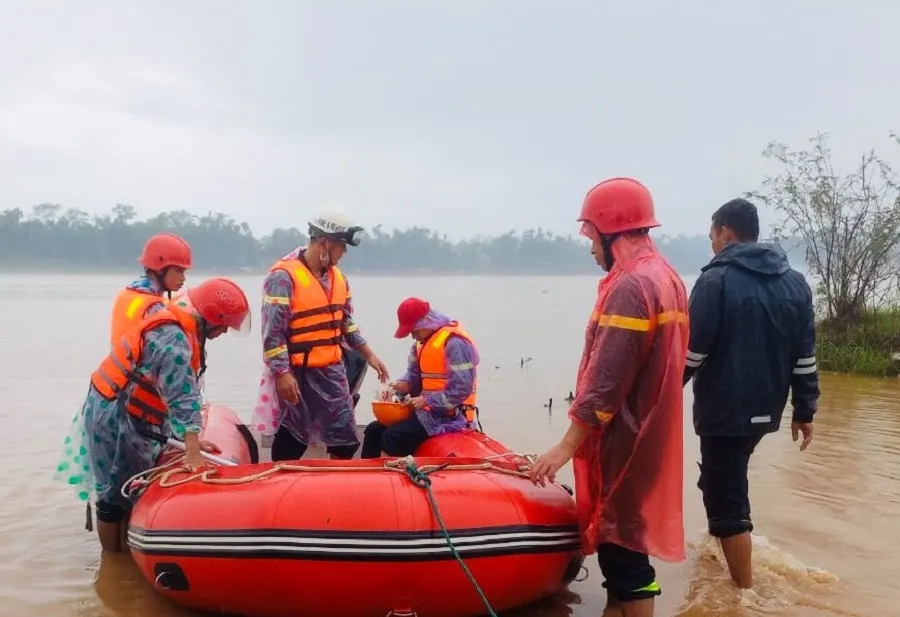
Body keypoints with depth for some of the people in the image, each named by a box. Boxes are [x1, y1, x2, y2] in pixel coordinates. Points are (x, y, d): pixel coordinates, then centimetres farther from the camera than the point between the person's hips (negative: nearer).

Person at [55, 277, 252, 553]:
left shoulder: (178, 328, 5)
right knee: (117, 495, 0)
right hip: (116, 418, -10)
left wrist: (191, 439, 11)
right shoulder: (172, 338, -26)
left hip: (127, 416, 10)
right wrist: (193, 451, -35)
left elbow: (182, 391, 11)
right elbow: (182, 397, -32)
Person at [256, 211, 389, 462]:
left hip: (333, 370, 7)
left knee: (346, 440, 10)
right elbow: (273, 331, -18)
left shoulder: (338, 277, 9)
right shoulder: (284, 276, -16)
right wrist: (282, 374, -21)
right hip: (299, 373, -7)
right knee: (291, 443, 4)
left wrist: (369, 354, 16)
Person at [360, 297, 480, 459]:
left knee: (392, 437, -23)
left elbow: (461, 390, -23)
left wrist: (426, 400, -20)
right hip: (428, 410, 10)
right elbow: (414, 374, 17)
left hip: (448, 416, -10)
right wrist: (404, 385, -6)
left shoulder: (454, 343, -18)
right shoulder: (423, 341, 12)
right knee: (375, 430, 5)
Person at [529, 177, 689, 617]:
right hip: (645, 435, 10)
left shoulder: (630, 287, -20)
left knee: (622, 542, 0)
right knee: (620, 533, 20)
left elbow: (605, 382, -24)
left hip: (623, 443, -10)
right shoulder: (667, 279, 12)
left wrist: (566, 446, -19)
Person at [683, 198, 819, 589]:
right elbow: (805, 358, 8)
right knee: (727, 480, 27)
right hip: (765, 408, 8)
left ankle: (745, 589, 6)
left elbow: (691, 352, -15)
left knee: (726, 497, 1)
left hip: (725, 408, -7)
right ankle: (730, 550, 40)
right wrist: (805, 411, 14)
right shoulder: (795, 283, 7)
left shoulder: (717, 280, -13)